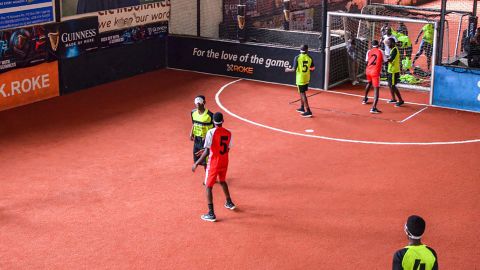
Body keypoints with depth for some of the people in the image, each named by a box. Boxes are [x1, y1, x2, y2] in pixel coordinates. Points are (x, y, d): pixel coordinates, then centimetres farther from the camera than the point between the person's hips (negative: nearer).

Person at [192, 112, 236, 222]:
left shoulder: (211, 133, -17)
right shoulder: (228, 133, 0)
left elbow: (206, 152, -21)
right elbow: (227, 150, 10)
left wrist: (196, 163, -14)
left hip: (214, 164, -5)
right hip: (224, 163, 6)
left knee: (208, 187, 4)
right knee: (222, 181, 31)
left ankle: (211, 214, 0)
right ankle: (229, 203, 46)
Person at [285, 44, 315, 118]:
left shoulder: (297, 58, -14)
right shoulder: (309, 58, -3)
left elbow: (294, 69, -16)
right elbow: (312, 68, 3)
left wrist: (288, 70, 4)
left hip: (300, 79, -5)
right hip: (307, 79, 5)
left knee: (303, 94, -3)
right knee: (302, 93, 23)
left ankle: (308, 111, -6)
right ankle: (302, 108, 35)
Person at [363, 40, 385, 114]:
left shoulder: (369, 51, 5)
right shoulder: (380, 51, -3)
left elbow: (367, 62, 9)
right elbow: (384, 61, 6)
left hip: (368, 70, 5)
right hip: (375, 72, -5)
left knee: (369, 83, 34)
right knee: (376, 89, -7)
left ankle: (365, 99, 53)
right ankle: (373, 108, -21)